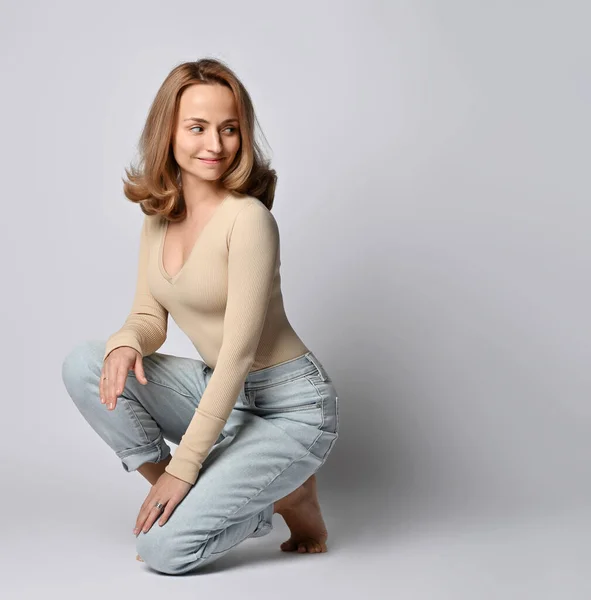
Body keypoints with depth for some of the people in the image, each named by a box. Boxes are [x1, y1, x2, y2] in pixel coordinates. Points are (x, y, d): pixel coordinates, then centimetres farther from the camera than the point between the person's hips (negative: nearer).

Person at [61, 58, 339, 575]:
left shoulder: (247, 218, -21)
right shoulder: (159, 214, 2)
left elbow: (239, 353, -22)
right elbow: (151, 318, 7)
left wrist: (183, 467, -21)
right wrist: (126, 340, -19)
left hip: (290, 407, -7)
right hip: (217, 391, 7)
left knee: (164, 547, -18)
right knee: (84, 364, -12)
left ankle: (286, 496, 7)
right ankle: (182, 500, 0)